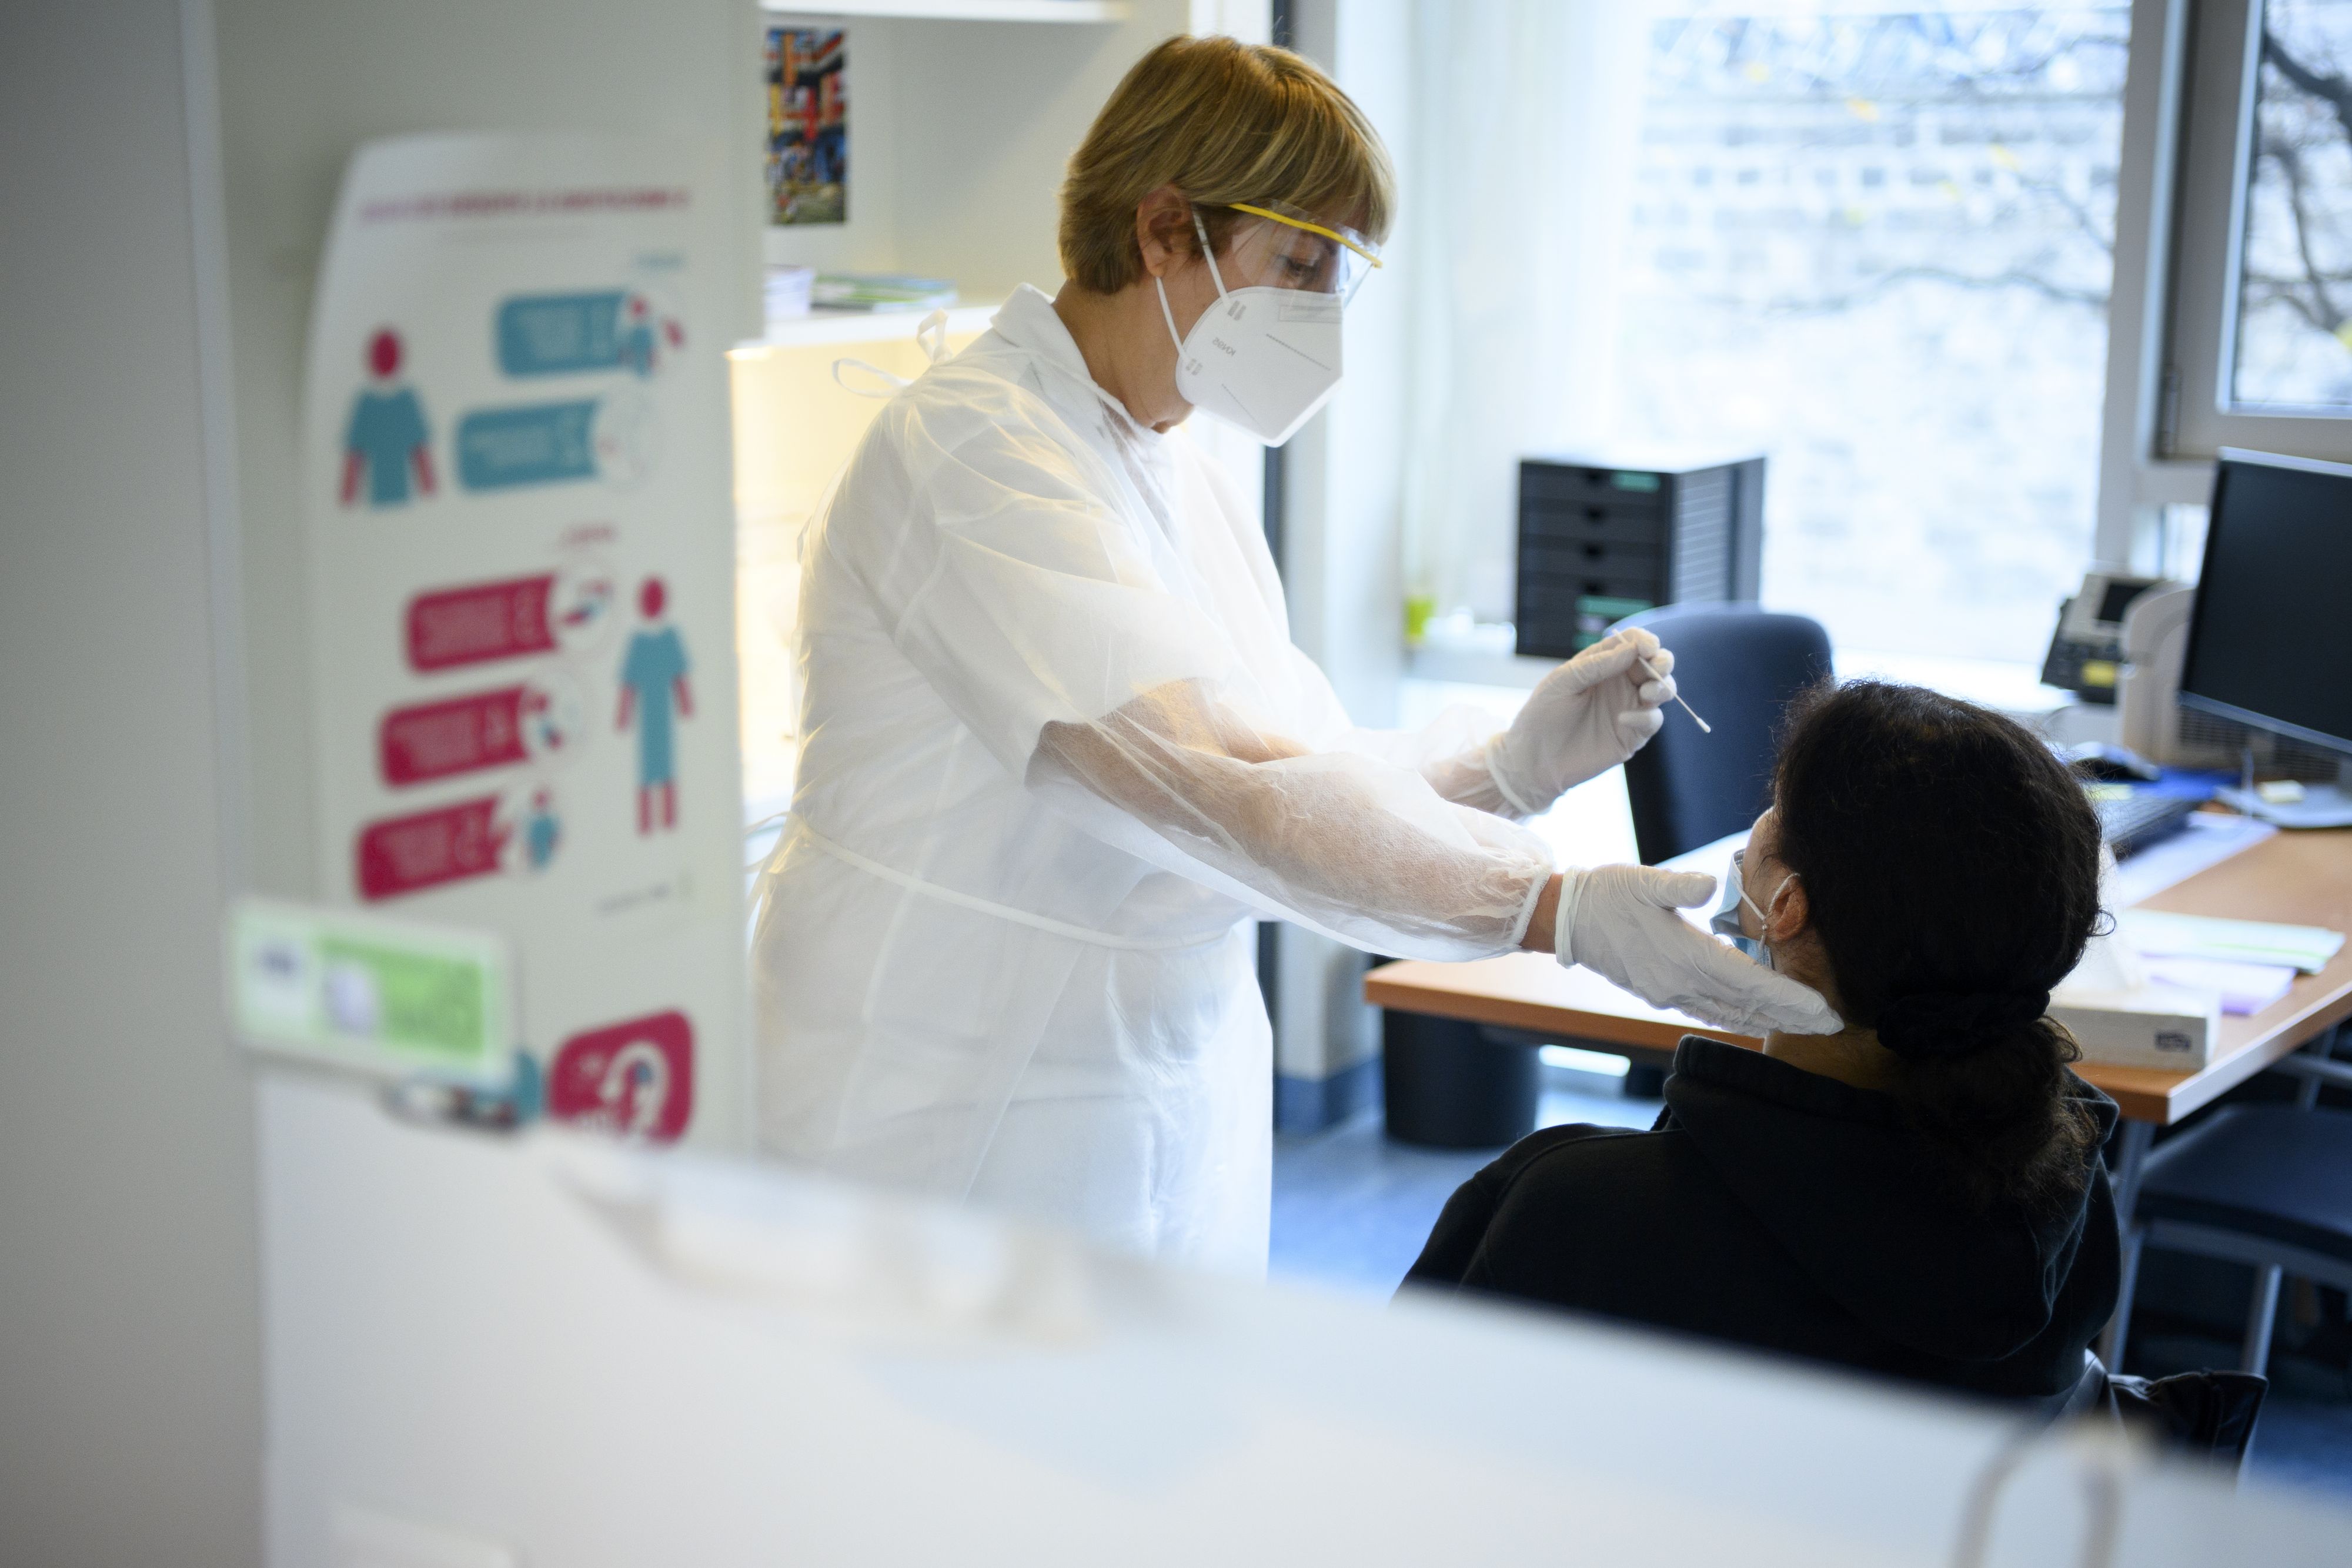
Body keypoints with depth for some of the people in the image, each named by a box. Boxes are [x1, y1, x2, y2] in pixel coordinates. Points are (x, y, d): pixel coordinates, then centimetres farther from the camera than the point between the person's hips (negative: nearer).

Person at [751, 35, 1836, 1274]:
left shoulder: (1187, 490, 11)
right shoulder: (967, 449, -19)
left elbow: (1302, 774, 7)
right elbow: (1208, 779, -30)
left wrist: (1511, 765, -12)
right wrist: (1557, 908, -35)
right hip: (951, 1134, -8)